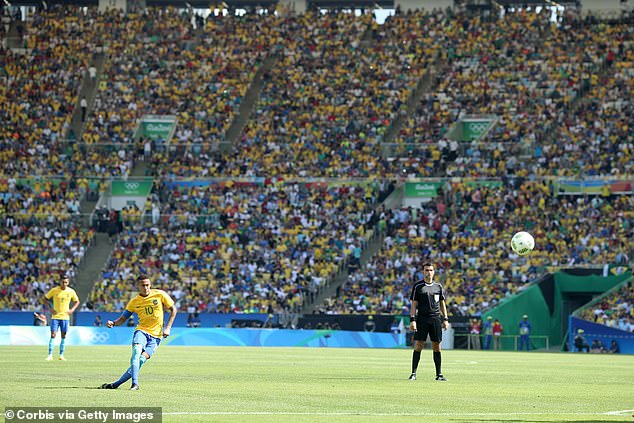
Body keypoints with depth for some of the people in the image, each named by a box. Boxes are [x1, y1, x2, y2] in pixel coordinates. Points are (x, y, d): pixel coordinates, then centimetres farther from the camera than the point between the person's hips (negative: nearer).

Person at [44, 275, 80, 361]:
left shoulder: (71, 291, -1)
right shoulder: (54, 290, -6)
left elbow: (77, 301, 14)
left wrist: (72, 309, -3)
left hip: (65, 316, 2)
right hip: (55, 316, -2)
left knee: (63, 336, 4)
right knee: (53, 335, -9)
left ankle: (61, 355, 12)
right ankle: (50, 355, -6)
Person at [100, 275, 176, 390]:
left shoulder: (160, 295, -1)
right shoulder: (134, 302, 4)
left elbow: (173, 309, 7)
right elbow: (122, 319, 8)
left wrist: (168, 328, -2)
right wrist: (113, 323, -14)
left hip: (156, 335, -1)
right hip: (141, 330, 1)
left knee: (142, 359, -17)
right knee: (136, 351, -31)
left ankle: (116, 384, -13)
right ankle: (135, 383, -34)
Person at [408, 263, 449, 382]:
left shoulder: (438, 286, 12)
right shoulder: (417, 286, 3)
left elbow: (442, 304, 16)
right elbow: (414, 304, 1)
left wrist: (445, 319, 9)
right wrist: (412, 320, -8)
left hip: (436, 319, 2)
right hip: (422, 318, -2)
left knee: (437, 346, 1)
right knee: (418, 345, -7)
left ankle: (439, 374, 6)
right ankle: (413, 373, -3)